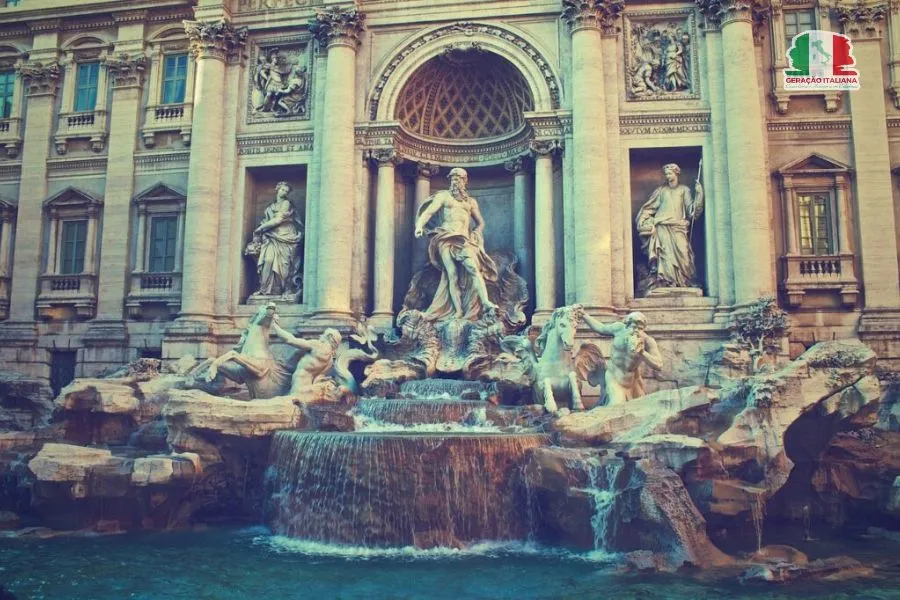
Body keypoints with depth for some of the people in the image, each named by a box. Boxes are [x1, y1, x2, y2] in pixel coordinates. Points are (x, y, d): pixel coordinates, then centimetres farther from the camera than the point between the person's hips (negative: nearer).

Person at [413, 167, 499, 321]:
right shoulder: (443, 196, 14)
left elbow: (480, 222, 29)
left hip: (464, 239, 2)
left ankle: (486, 302, -33)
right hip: (446, 238, -2)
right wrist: (420, 225, -19)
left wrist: (476, 234, 9)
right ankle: (458, 311, -15)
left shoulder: (471, 201, 23)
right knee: (452, 275, -12)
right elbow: (428, 211, 0)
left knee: (474, 269, -21)